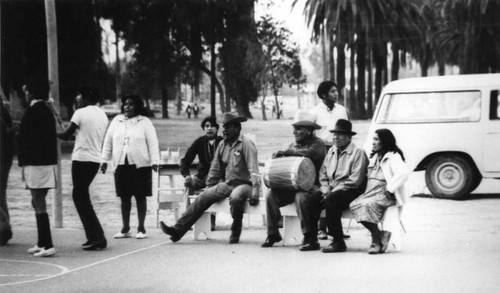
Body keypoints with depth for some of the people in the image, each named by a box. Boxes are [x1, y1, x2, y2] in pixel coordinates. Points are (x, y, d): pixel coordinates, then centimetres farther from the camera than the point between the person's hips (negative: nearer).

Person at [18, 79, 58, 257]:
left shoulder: (33, 112, -14)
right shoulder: (47, 111, 13)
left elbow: (27, 139, -17)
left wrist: (23, 163, -13)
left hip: (36, 163, -9)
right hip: (48, 162, 9)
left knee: (39, 204, -7)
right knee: (38, 203, 17)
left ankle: (48, 245, -9)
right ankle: (42, 243, 23)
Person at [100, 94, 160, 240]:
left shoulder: (145, 122, 1)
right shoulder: (116, 121, 11)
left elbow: (153, 143, -3)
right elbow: (108, 142, 14)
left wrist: (155, 161, -12)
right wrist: (104, 160, 10)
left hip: (140, 165, -3)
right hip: (121, 165, 3)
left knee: (140, 197, 1)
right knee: (124, 197, 7)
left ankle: (141, 228, 9)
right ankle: (125, 229, 15)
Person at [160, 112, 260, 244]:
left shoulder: (246, 144, -10)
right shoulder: (222, 145, 11)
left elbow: (254, 171, -17)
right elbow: (215, 170, 19)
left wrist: (255, 194, -24)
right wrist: (208, 188, 15)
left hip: (244, 184, -7)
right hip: (227, 183, 7)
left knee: (235, 197, -38)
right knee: (202, 197, -10)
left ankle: (235, 233, -16)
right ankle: (178, 229, -15)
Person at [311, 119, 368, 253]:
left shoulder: (358, 152, -6)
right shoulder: (331, 151, 18)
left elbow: (355, 180, -14)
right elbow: (323, 173, 17)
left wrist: (333, 191, -16)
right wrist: (326, 189, -3)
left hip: (350, 191, -7)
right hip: (331, 190, 7)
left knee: (330, 201, -34)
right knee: (312, 199, -21)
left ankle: (338, 242, -26)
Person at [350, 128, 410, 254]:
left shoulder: (393, 156, -3)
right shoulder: (374, 157, 25)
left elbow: (404, 173, -19)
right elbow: (369, 175, 31)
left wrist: (390, 188, -20)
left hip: (385, 193, -8)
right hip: (372, 191, 8)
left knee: (368, 205, -35)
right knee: (354, 205, -20)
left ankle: (376, 240, -21)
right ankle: (381, 235, -17)